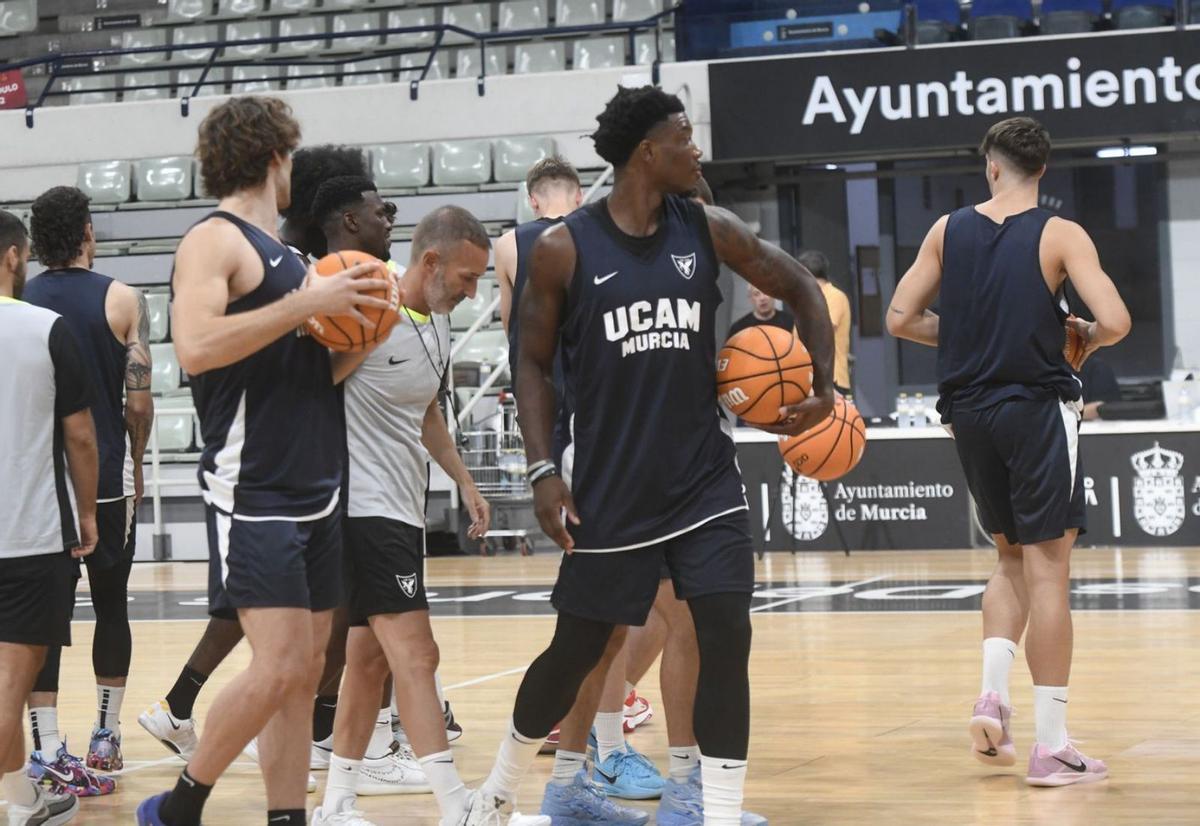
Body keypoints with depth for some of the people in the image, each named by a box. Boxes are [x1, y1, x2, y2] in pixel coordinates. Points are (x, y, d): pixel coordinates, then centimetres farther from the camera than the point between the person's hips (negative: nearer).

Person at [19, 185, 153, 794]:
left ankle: (48, 750, -5)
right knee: (111, 606, 14)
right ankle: (106, 737, 21)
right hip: (108, 478, -1)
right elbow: (140, 403, -6)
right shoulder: (123, 301, -5)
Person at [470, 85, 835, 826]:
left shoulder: (709, 231, 0)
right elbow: (535, 363, 0)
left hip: (704, 478, 2)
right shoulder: (565, 248, -8)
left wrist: (825, 387, 2)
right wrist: (544, 470, -8)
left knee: (728, 639, -10)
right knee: (577, 650, 8)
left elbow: (802, 288, 12)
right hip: (608, 487, -2)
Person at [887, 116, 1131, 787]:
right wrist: (1084, 340, 6)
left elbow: (901, 319, 5)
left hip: (969, 411, 4)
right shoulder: (1061, 235, -6)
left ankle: (993, 694, 2)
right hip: (1037, 409, -4)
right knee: (1048, 571, -1)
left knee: (1014, 558, 22)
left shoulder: (949, 231, 4)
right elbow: (1116, 321, -16)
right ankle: (1052, 748, -1)